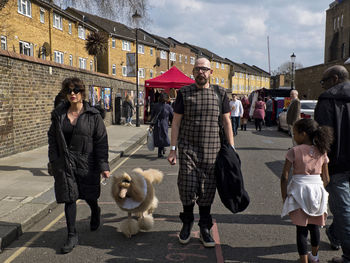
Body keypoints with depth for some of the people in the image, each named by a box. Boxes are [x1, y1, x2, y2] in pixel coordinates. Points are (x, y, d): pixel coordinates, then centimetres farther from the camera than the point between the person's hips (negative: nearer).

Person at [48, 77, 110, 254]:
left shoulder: (93, 115, -6)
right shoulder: (58, 114, 4)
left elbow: (101, 142, -6)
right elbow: (52, 138, 10)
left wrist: (103, 166, -11)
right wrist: (53, 161, 4)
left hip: (86, 162, -2)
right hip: (64, 163, 2)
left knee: (88, 195, 12)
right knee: (69, 198, 2)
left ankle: (95, 212, 48)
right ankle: (72, 236, 14)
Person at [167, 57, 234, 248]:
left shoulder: (220, 93, 7)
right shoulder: (184, 93, 3)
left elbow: (227, 122, 9)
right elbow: (176, 122, 3)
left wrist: (231, 149, 4)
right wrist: (173, 149, -2)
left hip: (211, 151, 1)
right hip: (188, 150, -1)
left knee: (207, 191, 6)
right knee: (187, 188, -1)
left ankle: (205, 228, 23)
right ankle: (187, 222, 25)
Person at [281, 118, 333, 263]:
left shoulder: (294, 151, -10)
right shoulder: (322, 151, 2)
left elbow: (284, 177, -12)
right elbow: (326, 178, 6)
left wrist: (284, 197, -3)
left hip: (299, 190, -4)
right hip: (317, 190, 5)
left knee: (301, 229, 3)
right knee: (314, 226, 22)